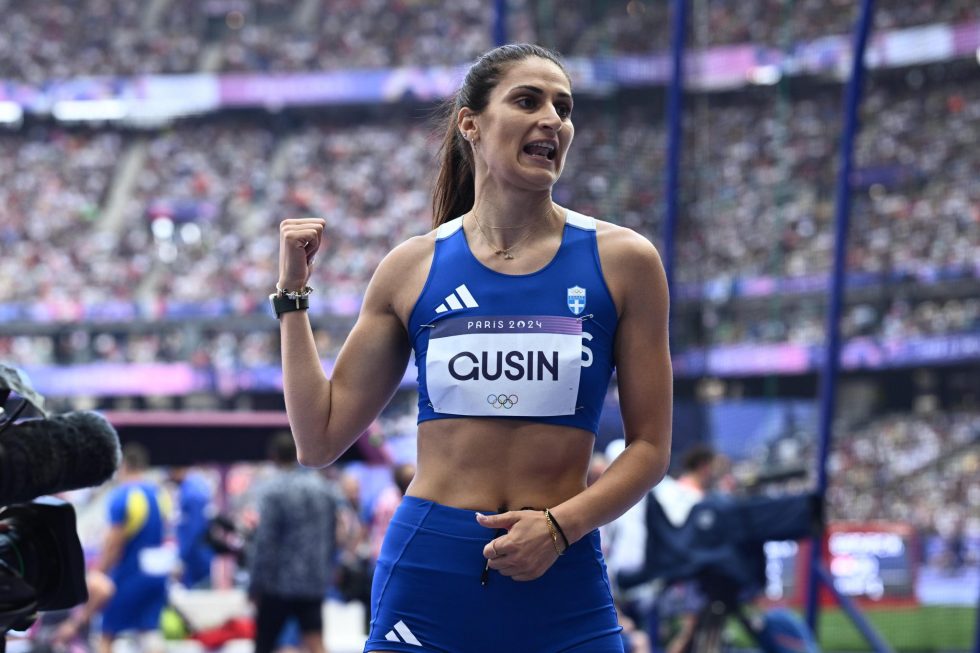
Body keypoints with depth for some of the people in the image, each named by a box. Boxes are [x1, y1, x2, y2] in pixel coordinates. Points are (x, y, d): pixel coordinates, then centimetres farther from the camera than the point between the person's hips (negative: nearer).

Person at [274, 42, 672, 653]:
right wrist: (293, 293, 7)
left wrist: (561, 525, -11)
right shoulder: (414, 267, 5)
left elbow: (650, 447, 3)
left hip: (562, 584, 0)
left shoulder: (621, 260, 2)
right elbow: (321, 439, 8)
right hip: (429, 575, 1)